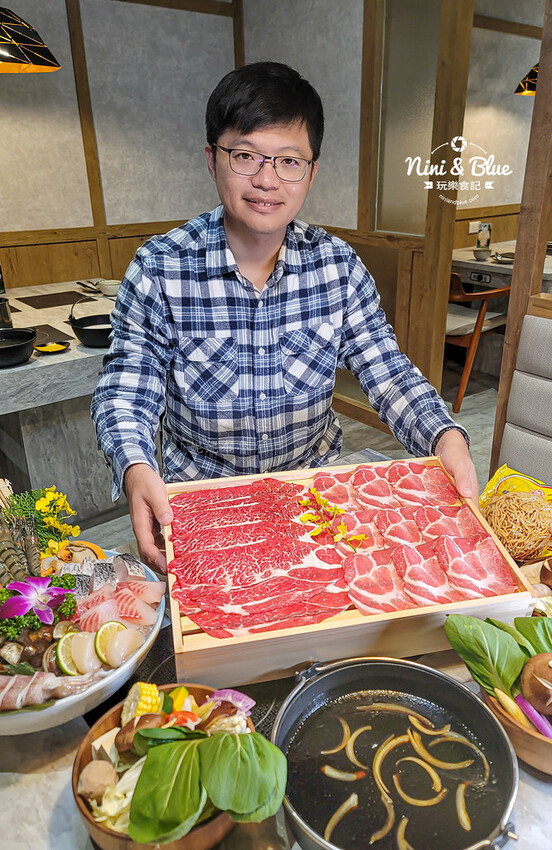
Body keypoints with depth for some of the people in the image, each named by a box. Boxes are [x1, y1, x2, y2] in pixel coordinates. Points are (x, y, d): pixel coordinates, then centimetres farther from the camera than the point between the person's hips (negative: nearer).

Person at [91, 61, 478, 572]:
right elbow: (126, 392, -11)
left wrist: (446, 437, -24)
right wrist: (137, 470, -32)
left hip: (315, 481, 2)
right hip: (199, 496, -1)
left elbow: (388, 373, -5)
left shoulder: (339, 267, -6)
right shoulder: (159, 268, -13)